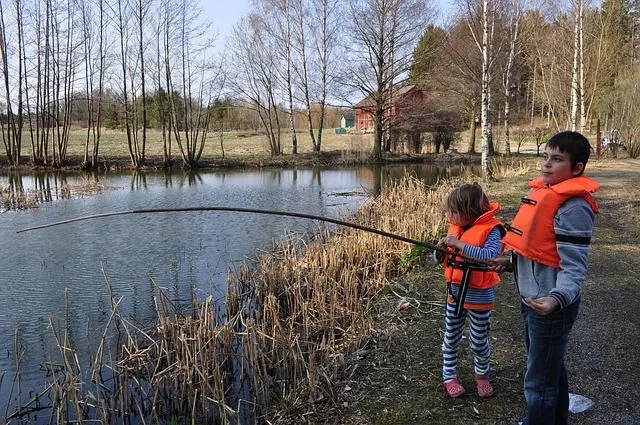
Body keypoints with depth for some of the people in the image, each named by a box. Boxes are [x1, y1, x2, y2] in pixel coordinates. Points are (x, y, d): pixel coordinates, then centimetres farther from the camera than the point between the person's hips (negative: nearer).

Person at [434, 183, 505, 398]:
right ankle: (449, 377, 30)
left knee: (479, 342, 11)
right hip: (454, 292, 5)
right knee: (451, 339, 14)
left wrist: (459, 244, -35)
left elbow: (489, 256, -34)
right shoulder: (455, 227, 1)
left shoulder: (491, 229, -18)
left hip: (479, 295, -5)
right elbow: (441, 259, 8)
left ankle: (482, 375, 36)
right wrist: (441, 249, -14)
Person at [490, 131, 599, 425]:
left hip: (550, 305, -9)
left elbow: (574, 267, -25)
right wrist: (509, 260, 19)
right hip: (531, 297, 9)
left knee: (539, 380, 3)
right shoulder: (542, 191, 7)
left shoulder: (574, 207, -21)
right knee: (551, 368, 25)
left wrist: (556, 299, -40)